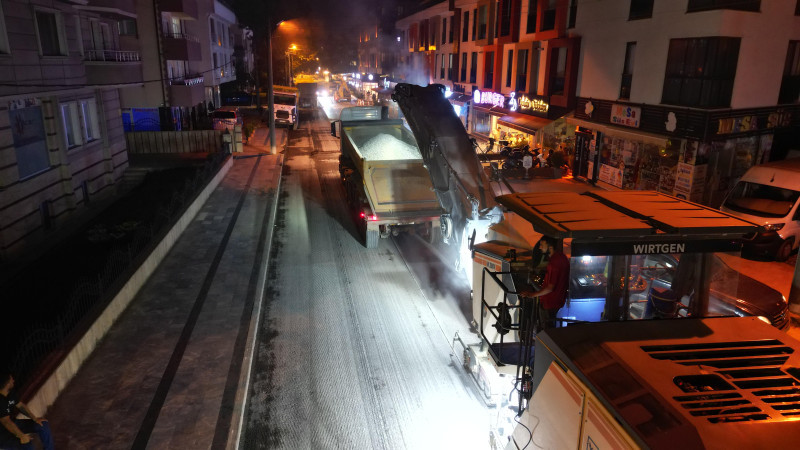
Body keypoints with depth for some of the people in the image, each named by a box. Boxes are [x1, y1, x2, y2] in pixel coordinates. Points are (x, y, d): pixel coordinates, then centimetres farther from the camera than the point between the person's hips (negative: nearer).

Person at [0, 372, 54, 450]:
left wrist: (34, 418, 2)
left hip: (12, 423, 9)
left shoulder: (11, 392, -3)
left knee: (43, 425, 3)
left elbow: (20, 405, 10)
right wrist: (22, 436, -28)